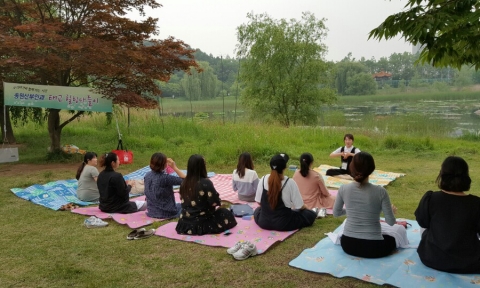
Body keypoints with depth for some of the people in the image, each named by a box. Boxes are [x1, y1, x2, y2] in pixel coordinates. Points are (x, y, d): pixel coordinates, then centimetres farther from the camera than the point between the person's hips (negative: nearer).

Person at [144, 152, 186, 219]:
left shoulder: (147, 175, -6)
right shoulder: (165, 178, -27)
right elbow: (184, 180, -22)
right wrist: (174, 167, -19)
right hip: (166, 213, -6)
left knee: (178, 205, 33)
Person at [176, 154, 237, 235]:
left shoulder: (184, 183, -3)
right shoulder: (206, 183, -21)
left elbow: (183, 201, 10)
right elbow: (216, 203, -17)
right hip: (201, 224, -7)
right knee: (226, 213, 15)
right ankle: (207, 228, 12)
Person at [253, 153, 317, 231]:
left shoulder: (263, 179, -10)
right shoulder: (290, 183, -21)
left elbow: (259, 202, 0)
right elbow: (300, 206, -13)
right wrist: (305, 207, 11)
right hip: (283, 224, -2)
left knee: (257, 210, 36)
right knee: (311, 214, 12)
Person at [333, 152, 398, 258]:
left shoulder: (343, 189, -11)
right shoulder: (380, 191, -18)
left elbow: (336, 213, 5)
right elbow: (391, 222, -9)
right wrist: (392, 210, 13)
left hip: (348, 244, 1)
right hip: (373, 247, -1)